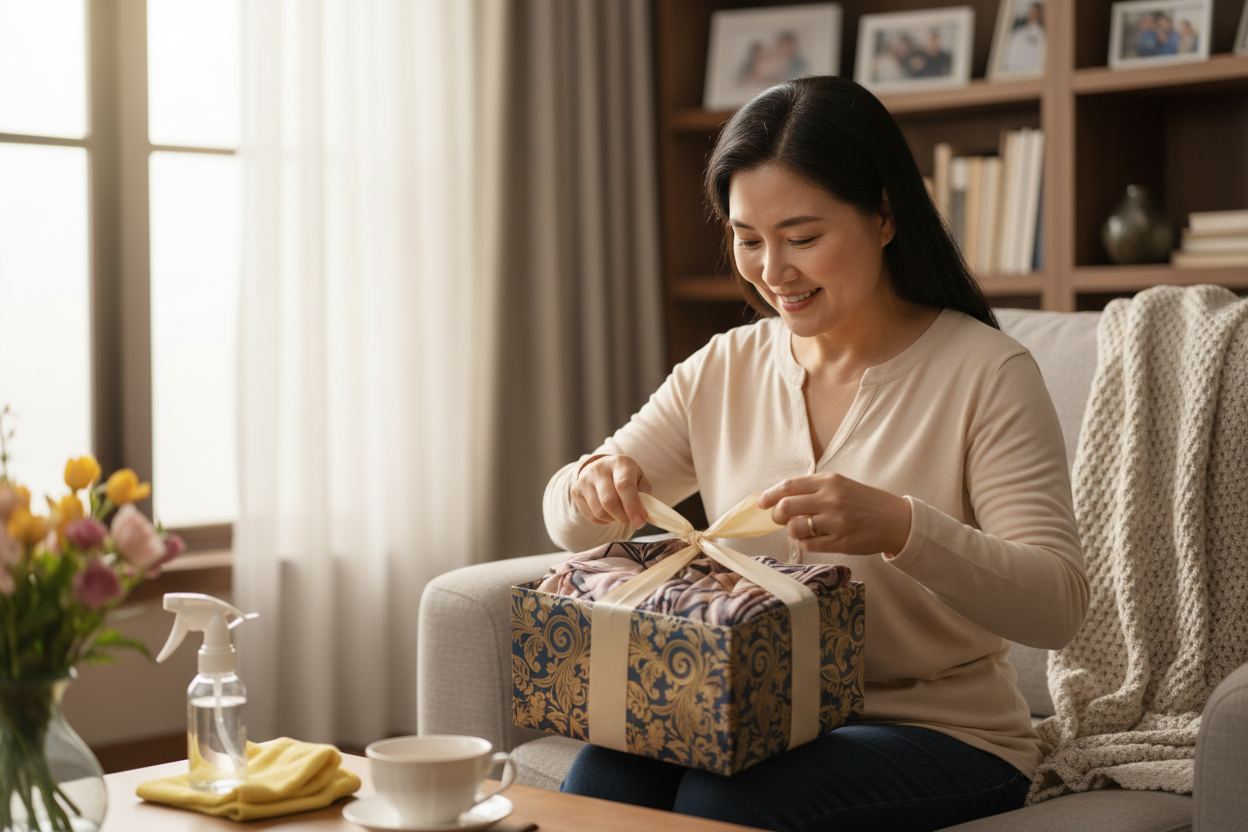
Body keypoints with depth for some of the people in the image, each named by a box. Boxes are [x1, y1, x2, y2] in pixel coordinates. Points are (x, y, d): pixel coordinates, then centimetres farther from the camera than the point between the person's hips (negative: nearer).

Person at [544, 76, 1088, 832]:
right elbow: (573, 527, 13)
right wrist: (591, 486, -13)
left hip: (944, 735, -4)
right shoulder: (723, 370, 7)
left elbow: (1058, 606, -18)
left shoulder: (987, 373, -9)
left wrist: (902, 528, -35)